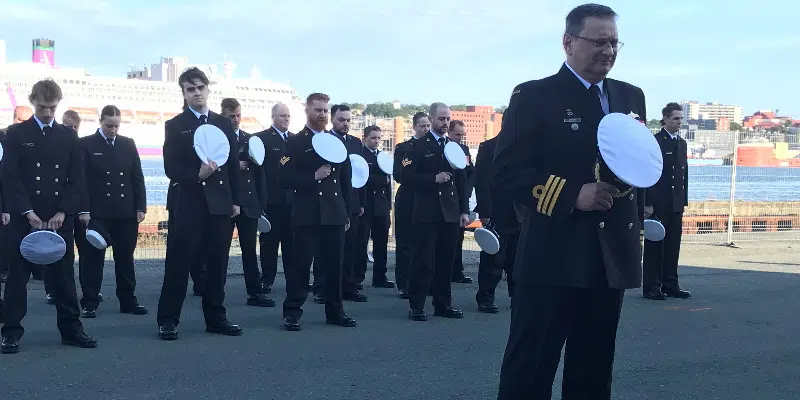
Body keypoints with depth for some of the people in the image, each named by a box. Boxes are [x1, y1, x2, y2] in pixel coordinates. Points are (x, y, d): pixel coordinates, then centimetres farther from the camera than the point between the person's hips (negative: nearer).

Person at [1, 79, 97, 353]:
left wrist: (62, 212, -7)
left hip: (60, 218, 2)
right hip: (25, 217, -2)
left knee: (63, 275, 6)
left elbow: (77, 180, 5)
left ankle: (71, 329, 13)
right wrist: (28, 212, -14)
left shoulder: (69, 136, 9)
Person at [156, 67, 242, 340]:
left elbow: (234, 164, 12)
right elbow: (171, 168, -5)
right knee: (179, 263, -3)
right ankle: (168, 319, 4)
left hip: (220, 203, 3)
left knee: (217, 264, 7)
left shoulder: (224, 124, 12)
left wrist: (236, 200, 7)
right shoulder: (175, 126, 3)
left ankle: (215, 317, 16)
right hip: (189, 203, -3)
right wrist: (197, 175, -21)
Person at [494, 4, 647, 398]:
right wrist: (572, 196, -20)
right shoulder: (533, 96, -4)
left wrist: (637, 218, 4)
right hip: (551, 257, -6)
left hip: (612, 257, 6)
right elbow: (507, 171, -11)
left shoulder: (631, 97, 14)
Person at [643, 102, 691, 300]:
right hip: (657, 204, -7)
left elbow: (684, 174, 18)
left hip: (676, 204, 7)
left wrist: (684, 200, 12)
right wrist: (647, 203, -15)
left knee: (673, 245, 9)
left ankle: (670, 285, 16)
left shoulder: (682, 143, 15)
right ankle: (651, 287, 3)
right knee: (654, 245, -1)